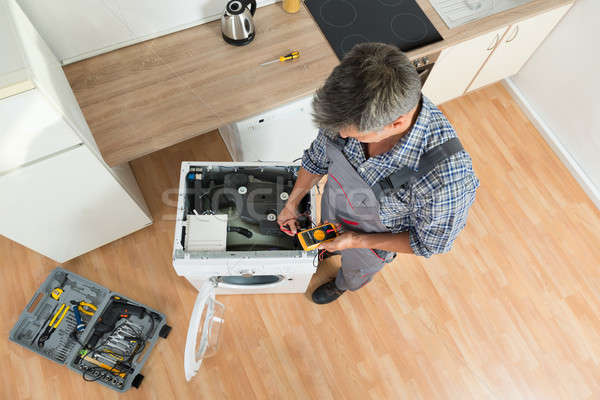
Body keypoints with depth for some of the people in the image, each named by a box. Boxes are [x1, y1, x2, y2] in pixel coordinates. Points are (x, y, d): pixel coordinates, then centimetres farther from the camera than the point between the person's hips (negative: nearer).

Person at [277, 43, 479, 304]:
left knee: (356, 268, 33)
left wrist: (357, 241, -24)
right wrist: (291, 204, -2)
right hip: (333, 205, 3)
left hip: (374, 239, -2)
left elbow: (430, 243, -25)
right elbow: (318, 157, -11)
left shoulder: (447, 178, -46)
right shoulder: (354, 111, -33)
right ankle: (328, 252, 75)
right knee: (329, 244, 38)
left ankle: (343, 285, 70)